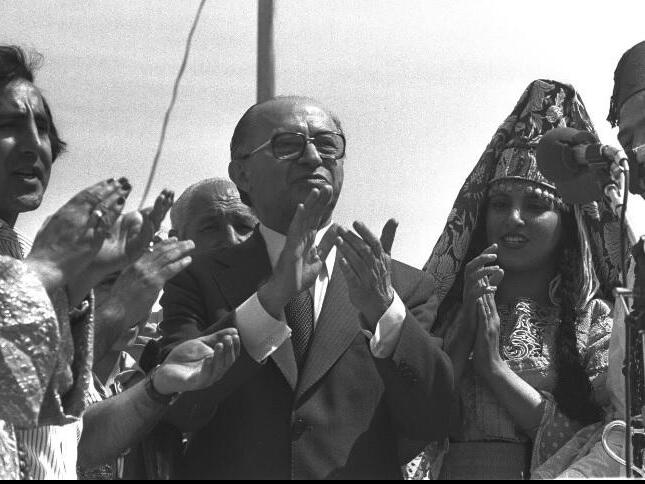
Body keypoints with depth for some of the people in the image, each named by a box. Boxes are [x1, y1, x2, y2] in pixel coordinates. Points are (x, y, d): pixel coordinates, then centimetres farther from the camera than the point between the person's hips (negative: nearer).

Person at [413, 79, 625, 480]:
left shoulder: (596, 319, 2)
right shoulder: (443, 304, 7)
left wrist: (496, 367, -8)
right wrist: (466, 324, -8)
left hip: (545, 475, -1)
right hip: (447, 469, 1)